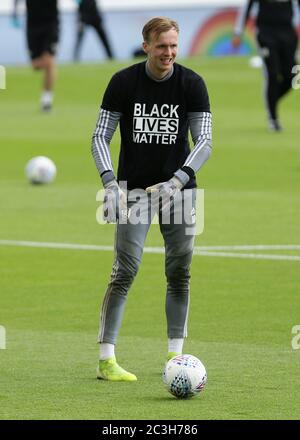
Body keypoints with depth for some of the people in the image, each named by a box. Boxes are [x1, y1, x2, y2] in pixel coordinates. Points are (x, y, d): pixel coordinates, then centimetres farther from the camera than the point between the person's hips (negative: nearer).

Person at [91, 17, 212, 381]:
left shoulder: (192, 84, -4)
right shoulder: (123, 82, -6)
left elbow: (204, 141, -8)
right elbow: (100, 136, -4)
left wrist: (178, 180, -23)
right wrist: (110, 182, -20)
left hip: (178, 187, 2)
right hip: (134, 187, -2)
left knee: (179, 273, 3)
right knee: (125, 272, -11)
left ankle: (175, 356, 13)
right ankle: (106, 360, -12)